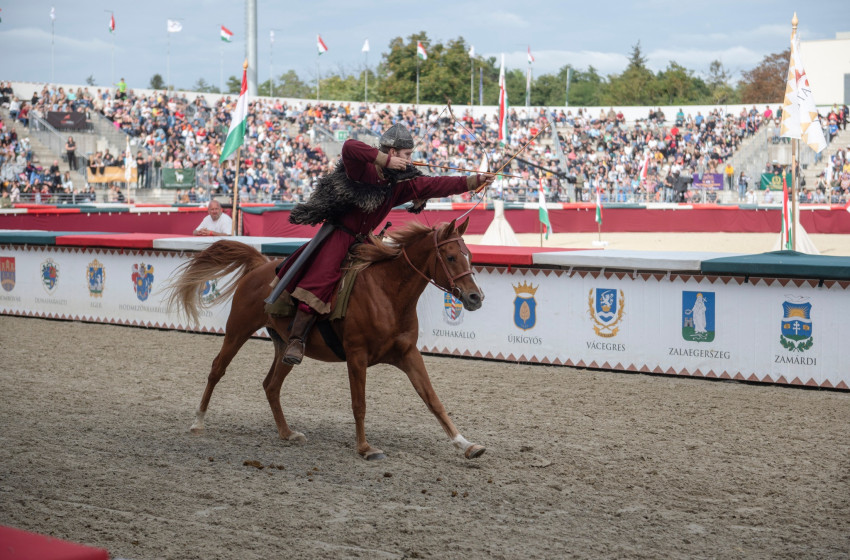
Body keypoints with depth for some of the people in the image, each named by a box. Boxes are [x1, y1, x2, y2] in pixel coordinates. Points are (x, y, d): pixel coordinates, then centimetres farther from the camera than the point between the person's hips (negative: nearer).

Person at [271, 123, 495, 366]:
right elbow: (350, 147, -36)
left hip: (363, 240, 8)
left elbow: (435, 185, 0)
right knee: (320, 278, -22)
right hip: (337, 234, -8)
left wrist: (475, 181, -5)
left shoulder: (401, 183, 3)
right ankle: (296, 340, -24)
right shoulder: (362, 168, -16)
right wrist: (387, 160, -35)